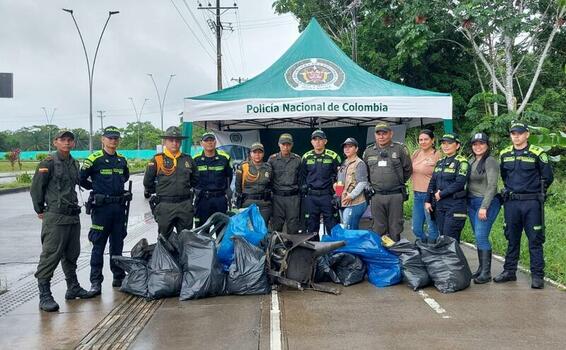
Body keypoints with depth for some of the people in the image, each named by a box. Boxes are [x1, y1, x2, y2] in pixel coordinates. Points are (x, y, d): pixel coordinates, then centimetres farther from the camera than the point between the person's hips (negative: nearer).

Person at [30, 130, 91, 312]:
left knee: (71, 254, 16)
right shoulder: (48, 163, -8)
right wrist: (40, 210, 0)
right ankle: (44, 295, -3)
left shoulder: (74, 163, 13)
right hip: (55, 217, -7)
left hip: (73, 216, 7)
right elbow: (36, 188, -6)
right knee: (51, 255, -8)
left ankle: (73, 288, 28)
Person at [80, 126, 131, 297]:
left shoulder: (122, 160, 11)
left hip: (119, 206, 5)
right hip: (101, 206, -5)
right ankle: (95, 281, 1)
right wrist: (97, 188, 6)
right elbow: (82, 180, -1)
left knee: (117, 243, 13)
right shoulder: (94, 159, -6)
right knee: (99, 245, -3)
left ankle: (118, 276, 22)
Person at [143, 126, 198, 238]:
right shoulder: (157, 160, -3)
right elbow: (147, 182, 2)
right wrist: (159, 192, 10)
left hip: (185, 205, 3)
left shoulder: (188, 159, 8)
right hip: (165, 206, -3)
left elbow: (195, 179, 21)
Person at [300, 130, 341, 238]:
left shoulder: (333, 156, 1)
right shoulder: (306, 157, 10)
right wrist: (303, 188, 7)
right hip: (311, 196, 3)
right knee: (311, 226, 9)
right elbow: (301, 176, 18)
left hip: (327, 195, -3)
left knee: (332, 225, -1)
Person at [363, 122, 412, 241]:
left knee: (395, 228, 4)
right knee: (378, 229, 8)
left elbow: (408, 169, 8)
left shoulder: (400, 149, 1)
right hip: (376, 196, 2)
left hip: (395, 196, -2)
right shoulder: (368, 152, 10)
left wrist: (399, 183, 11)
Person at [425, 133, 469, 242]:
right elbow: (432, 183, 16)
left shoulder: (462, 162, -6)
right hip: (439, 205, 7)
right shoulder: (440, 162, 15)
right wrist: (428, 200, 8)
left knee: (450, 238, -8)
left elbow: (459, 183, -17)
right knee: (441, 236, 10)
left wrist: (441, 194, -13)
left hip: (455, 205, -7)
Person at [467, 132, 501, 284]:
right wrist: (467, 203, 13)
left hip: (487, 203, -8)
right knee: (478, 237, 10)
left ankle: (486, 273, -6)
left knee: (481, 236, -11)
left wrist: (484, 207, -20)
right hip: (472, 203, 8)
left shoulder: (490, 161, -9)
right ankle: (481, 268, 18)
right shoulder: (471, 162, 14)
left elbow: (492, 186, -15)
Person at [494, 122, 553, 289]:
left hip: (531, 203, -4)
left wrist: (536, 193, 6)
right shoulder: (504, 154, 8)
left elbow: (548, 177, 1)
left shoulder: (537, 153, -5)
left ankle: (537, 275, 6)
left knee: (535, 240, 0)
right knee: (512, 239, 12)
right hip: (511, 203, 4)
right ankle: (509, 271, 22)